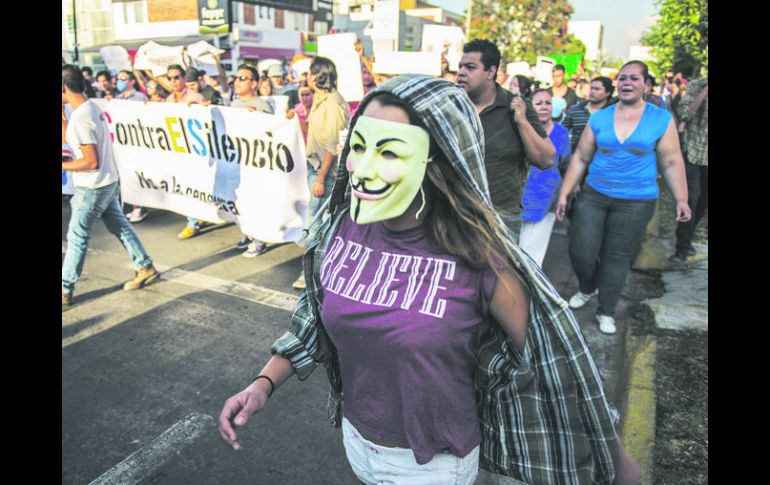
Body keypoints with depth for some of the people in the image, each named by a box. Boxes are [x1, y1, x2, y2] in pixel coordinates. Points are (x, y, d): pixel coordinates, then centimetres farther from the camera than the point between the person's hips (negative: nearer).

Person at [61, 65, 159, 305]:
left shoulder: (80, 118, -23)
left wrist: (62, 166, -15)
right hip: (109, 182, 9)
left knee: (76, 238, 1)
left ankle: (65, 290, 12)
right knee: (120, 226, 18)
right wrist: (62, 116, 7)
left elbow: (90, 161, -24)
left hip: (92, 188, -9)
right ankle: (146, 268, 26)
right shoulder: (92, 107, 4)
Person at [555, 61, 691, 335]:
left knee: (617, 258, 6)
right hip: (593, 196, 2)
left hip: (636, 202, -2)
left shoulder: (662, 119, -2)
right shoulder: (599, 118, 2)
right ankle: (587, 289, 33)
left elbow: (671, 162, 0)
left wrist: (681, 199, -7)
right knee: (580, 253, 0)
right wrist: (564, 194, 3)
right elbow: (580, 158, 5)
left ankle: (606, 312, 24)